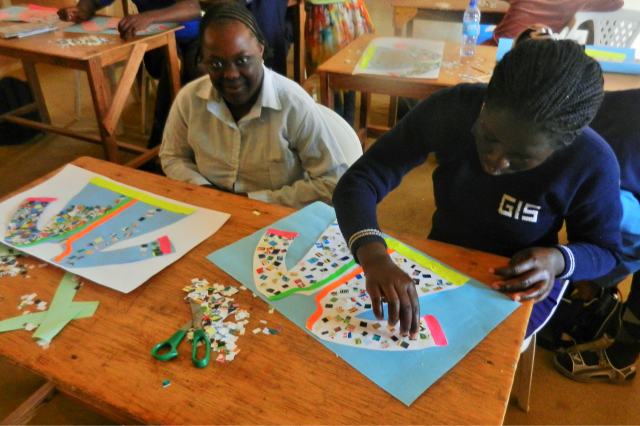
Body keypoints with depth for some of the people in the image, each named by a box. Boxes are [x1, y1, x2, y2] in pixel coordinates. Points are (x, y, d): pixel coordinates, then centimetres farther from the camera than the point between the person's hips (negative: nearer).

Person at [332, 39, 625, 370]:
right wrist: (375, 259, -48)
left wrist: (559, 260, -29)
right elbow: (359, 181, -29)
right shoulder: (450, 109, -25)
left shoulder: (591, 163, -25)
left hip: (522, 284, -1)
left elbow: (604, 250, -5)